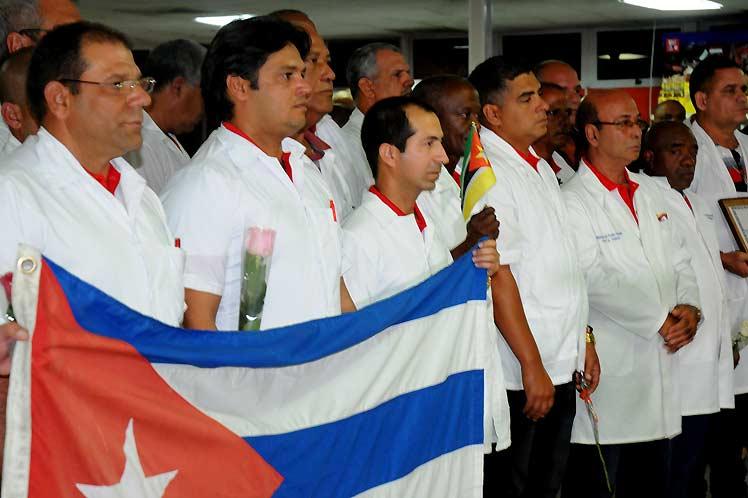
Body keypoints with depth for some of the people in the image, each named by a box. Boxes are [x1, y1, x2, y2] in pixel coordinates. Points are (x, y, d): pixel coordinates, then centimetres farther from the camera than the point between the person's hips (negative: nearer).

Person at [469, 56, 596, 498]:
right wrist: (532, 365, -20)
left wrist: (583, 340, 17)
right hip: (521, 375, -8)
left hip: (562, 365, 9)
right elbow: (497, 275, -19)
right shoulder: (488, 174, -14)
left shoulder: (541, 168, 15)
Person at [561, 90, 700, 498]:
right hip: (608, 369, -7)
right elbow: (594, 280, -16)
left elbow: (679, 261, 17)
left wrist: (689, 307, -3)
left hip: (661, 361, 7)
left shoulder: (649, 193, 16)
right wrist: (660, 320, -12)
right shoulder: (573, 200, -9)